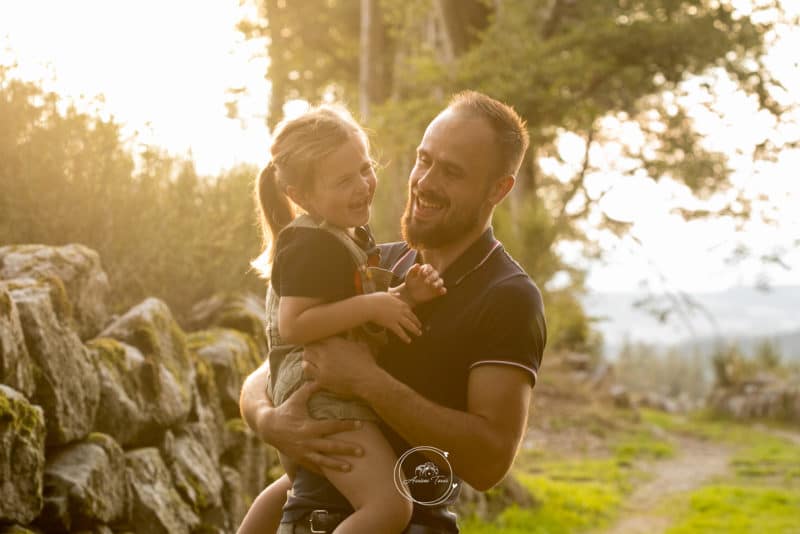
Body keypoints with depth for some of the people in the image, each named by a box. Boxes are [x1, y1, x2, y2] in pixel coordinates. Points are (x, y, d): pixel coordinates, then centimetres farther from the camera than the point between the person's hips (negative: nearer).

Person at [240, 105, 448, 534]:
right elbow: (293, 325, -25)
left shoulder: (352, 236, 13)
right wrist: (371, 306, -26)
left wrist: (404, 296, -2)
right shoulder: (310, 244, -18)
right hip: (322, 396, -11)